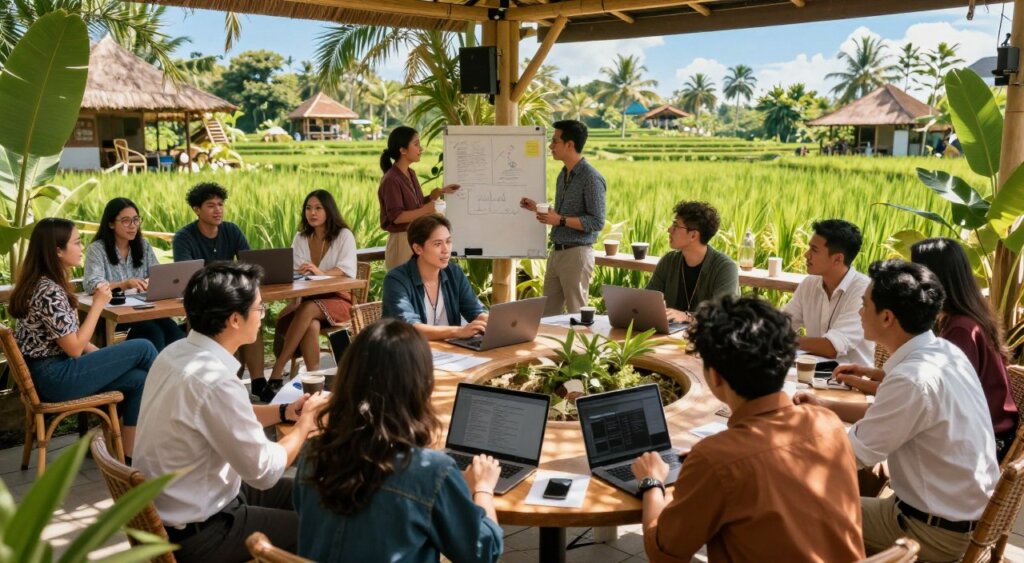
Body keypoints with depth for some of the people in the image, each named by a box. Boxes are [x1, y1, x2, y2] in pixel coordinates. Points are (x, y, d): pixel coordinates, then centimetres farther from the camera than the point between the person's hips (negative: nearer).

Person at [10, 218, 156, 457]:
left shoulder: (46, 283, 8)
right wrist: (98, 304, -14)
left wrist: (102, 356, 4)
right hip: (54, 377, -9)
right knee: (144, 349, -9)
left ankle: (129, 454, 2)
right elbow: (75, 348, -19)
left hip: (51, 370, 9)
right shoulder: (49, 292, -23)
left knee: (139, 379, -4)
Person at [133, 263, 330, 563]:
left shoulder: (177, 351, -4)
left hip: (170, 506, 9)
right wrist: (304, 424, -6)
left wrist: (285, 412, 3)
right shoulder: (215, 381, -31)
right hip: (195, 531, -9)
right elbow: (264, 472, -21)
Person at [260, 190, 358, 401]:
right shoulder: (300, 237, 15)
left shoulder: (344, 235, 0)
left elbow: (348, 271, -15)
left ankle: (276, 372, -35)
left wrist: (321, 273, -35)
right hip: (308, 299, 3)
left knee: (307, 310, -36)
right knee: (311, 325, -35)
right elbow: (292, 270, 5)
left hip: (337, 299, -3)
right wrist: (296, 271, -22)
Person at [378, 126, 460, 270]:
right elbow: (396, 216, -21)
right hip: (402, 241, -9)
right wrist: (427, 210, -24)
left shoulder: (410, 174, 9)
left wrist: (440, 191, 5)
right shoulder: (391, 180, -17)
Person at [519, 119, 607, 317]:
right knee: (548, 312, 11)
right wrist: (538, 208, 11)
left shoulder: (591, 178, -14)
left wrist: (560, 220, -21)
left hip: (577, 254, -9)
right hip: (557, 251, 9)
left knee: (577, 313, 1)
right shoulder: (563, 175, 14)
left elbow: (597, 222, -17)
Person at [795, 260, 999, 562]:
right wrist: (825, 406, 6)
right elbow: (889, 413, 13)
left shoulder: (914, 379, -30)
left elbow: (851, 454, -19)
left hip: (936, 529, -8)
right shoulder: (944, 351, -2)